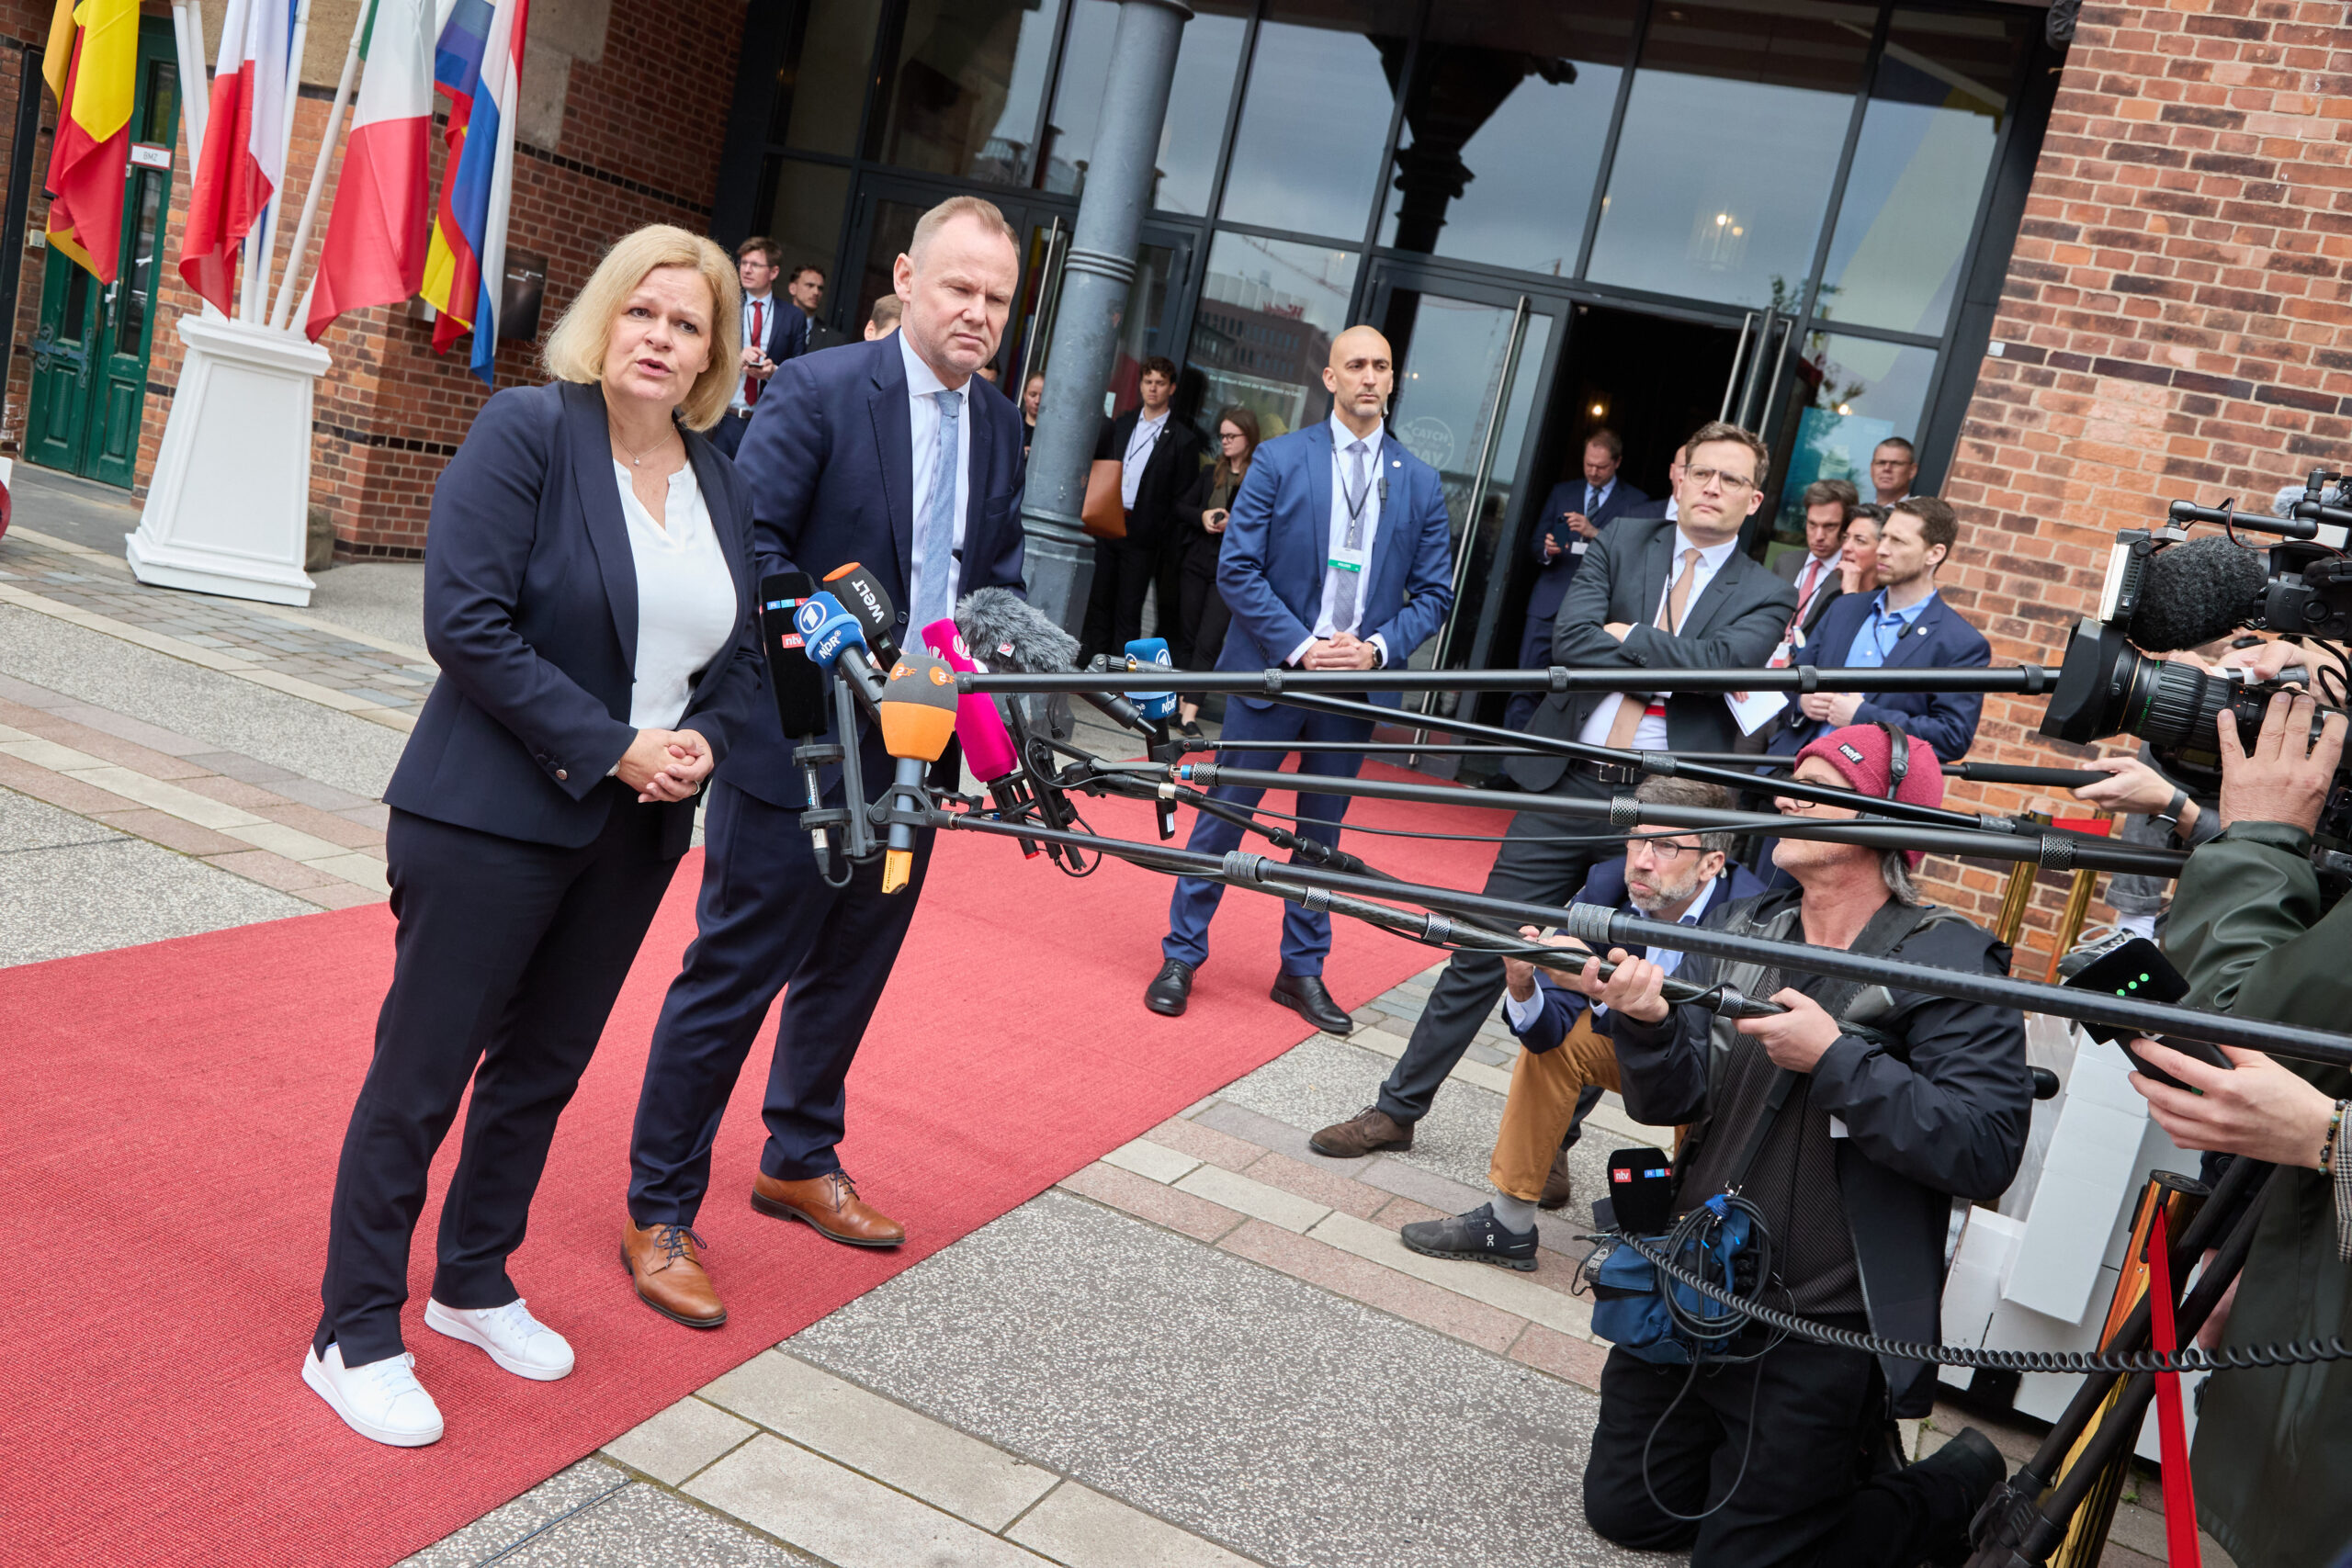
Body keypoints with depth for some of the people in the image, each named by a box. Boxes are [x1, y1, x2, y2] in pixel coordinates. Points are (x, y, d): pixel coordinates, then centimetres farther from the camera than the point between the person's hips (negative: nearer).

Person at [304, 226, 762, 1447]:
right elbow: (466, 624, -19)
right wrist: (609, 745, -20)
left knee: (543, 1068, 18)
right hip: (491, 817, -6)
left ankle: (473, 1284, 37)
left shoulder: (721, 488, 8)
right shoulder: (526, 432, -11)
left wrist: (701, 741, -7)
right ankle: (355, 1335, 20)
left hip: (634, 831, 6)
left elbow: (741, 658, 14)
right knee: (422, 1073, 3)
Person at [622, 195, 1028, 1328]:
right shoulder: (820, 388, -10)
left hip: (912, 752, 7)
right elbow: (749, 536, -16)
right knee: (732, 976, 1)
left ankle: (799, 1163, 40)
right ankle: (660, 1213, 17)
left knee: (849, 970, 20)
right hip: (799, 742, -7)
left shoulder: (998, 423, 10)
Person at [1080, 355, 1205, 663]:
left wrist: (1165, 537, -10)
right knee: (1099, 602, 8)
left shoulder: (1182, 439, -2)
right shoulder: (1120, 425, 13)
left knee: (1128, 612, 0)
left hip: (1142, 535, -4)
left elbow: (1183, 497, -3)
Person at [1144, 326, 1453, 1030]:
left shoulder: (1421, 483, 6)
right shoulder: (1279, 459, -3)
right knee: (1223, 815, 4)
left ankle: (1303, 970, 24)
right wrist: (1300, 646, -16)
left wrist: (1379, 647, -10)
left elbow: (1434, 591, 7)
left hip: (1355, 681, 3)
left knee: (1322, 832, 12)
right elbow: (1237, 568, -7)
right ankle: (1181, 956, 18)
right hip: (1271, 669, -3)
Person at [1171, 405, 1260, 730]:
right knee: (1188, 637, 8)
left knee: (1208, 641, -11)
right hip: (1197, 564, 6)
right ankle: (1181, 703, 17)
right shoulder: (1211, 473, 13)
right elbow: (1181, 506, 14)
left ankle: (1191, 712, -12)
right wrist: (1202, 516, -6)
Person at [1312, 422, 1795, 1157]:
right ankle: (1397, 1110, 18)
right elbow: (1570, 639, -8)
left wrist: (1626, 636, -10)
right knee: (1484, 954, 5)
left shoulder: (1767, 596, 4)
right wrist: (1664, 663, -11)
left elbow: (1720, 661, -17)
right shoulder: (1621, 541, 7)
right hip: (1566, 788, 1)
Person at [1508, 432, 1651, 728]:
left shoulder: (1637, 502, 8)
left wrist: (1594, 533, -16)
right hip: (1550, 600, 3)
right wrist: (1546, 551, -5)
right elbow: (1537, 542, 18)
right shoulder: (1561, 492, 18)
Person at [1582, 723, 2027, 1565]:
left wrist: (1834, 1058, -28)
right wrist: (1646, 1023, -24)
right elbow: (1669, 1100, -4)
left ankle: (1961, 1488, 26)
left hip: (1821, 1334, -6)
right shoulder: (1737, 931, 2)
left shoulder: (1949, 964, -14)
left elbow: (1987, 1150, -24)